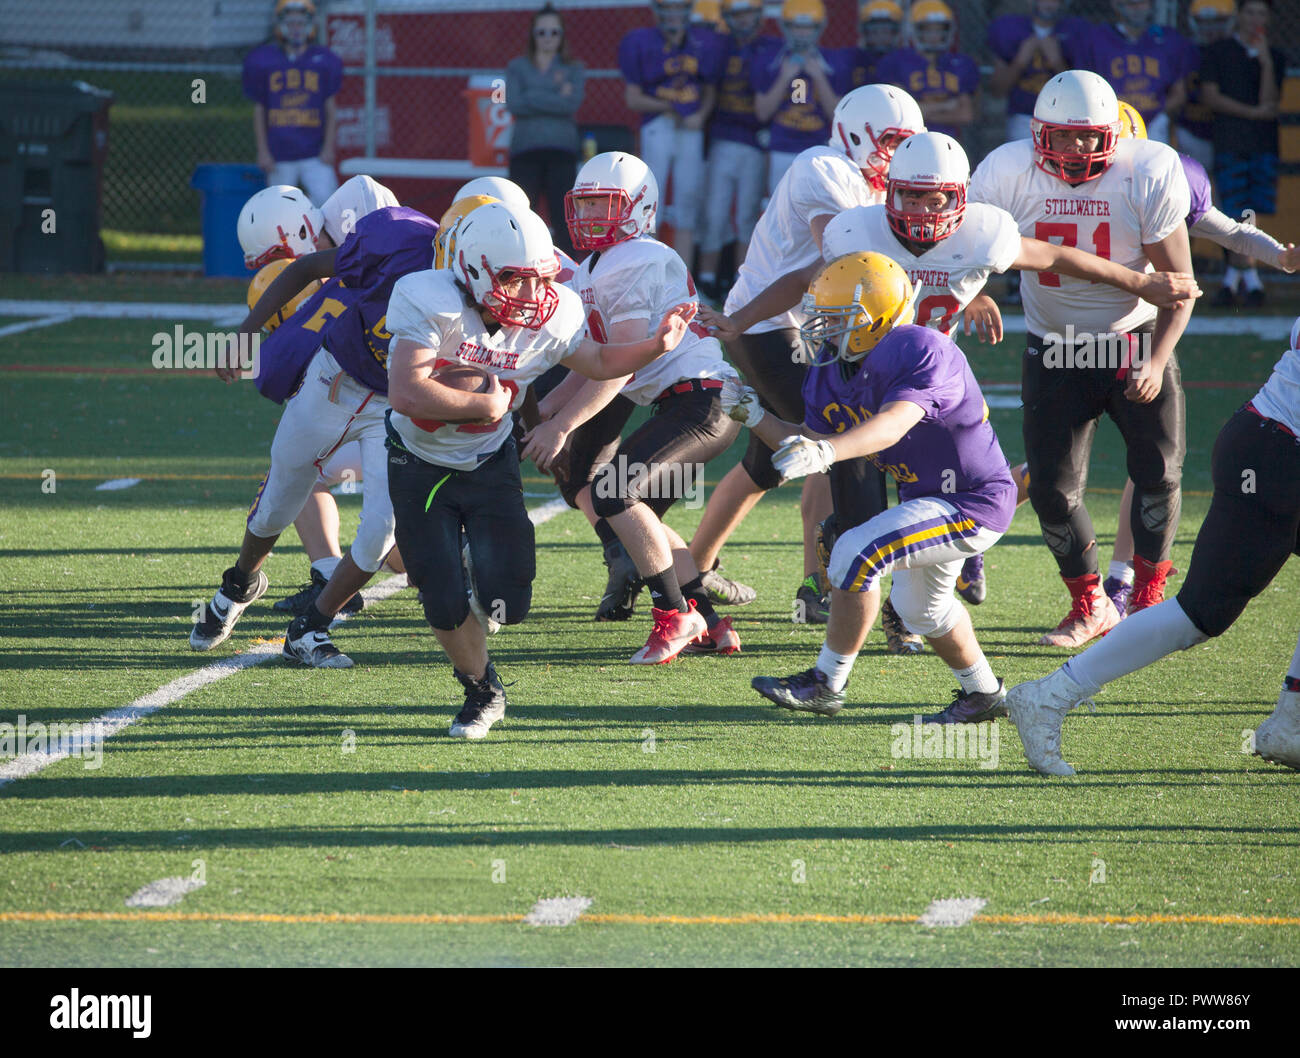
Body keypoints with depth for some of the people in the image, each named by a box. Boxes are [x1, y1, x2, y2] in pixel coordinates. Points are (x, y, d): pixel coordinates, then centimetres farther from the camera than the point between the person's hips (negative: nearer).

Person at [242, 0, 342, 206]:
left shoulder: (324, 61, 5)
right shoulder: (262, 62, 3)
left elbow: (330, 108, 8)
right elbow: (259, 110, 5)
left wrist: (328, 147, 0)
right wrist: (262, 151, 0)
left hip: (314, 155, 0)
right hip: (279, 156, 0)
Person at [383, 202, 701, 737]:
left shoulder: (551, 317, -15)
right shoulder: (429, 301, -29)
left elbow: (600, 361, 5)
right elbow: (407, 394, -37)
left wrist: (656, 345, -11)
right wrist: (487, 404, -28)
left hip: (489, 465, 3)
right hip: (420, 466, -3)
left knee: (508, 603, -8)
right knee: (446, 607, -7)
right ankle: (481, 691, 23)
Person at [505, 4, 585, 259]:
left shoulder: (573, 70, 12)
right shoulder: (517, 67, 12)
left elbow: (572, 104, -6)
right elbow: (513, 104, -4)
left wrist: (532, 97, -7)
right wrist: (556, 98, -6)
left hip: (561, 151, 0)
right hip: (525, 150, 0)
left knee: (562, 218, -4)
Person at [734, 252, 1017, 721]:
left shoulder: (921, 353, -30)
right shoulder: (833, 368, -3)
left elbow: (893, 424, -45)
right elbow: (811, 438, 4)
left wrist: (826, 451, -59)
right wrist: (758, 419, -11)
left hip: (974, 502, -10)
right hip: (926, 496, 10)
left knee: (856, 552, -21)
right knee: (919, 608, 27)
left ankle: (826, 683, -8)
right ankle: (983, 693, 49)